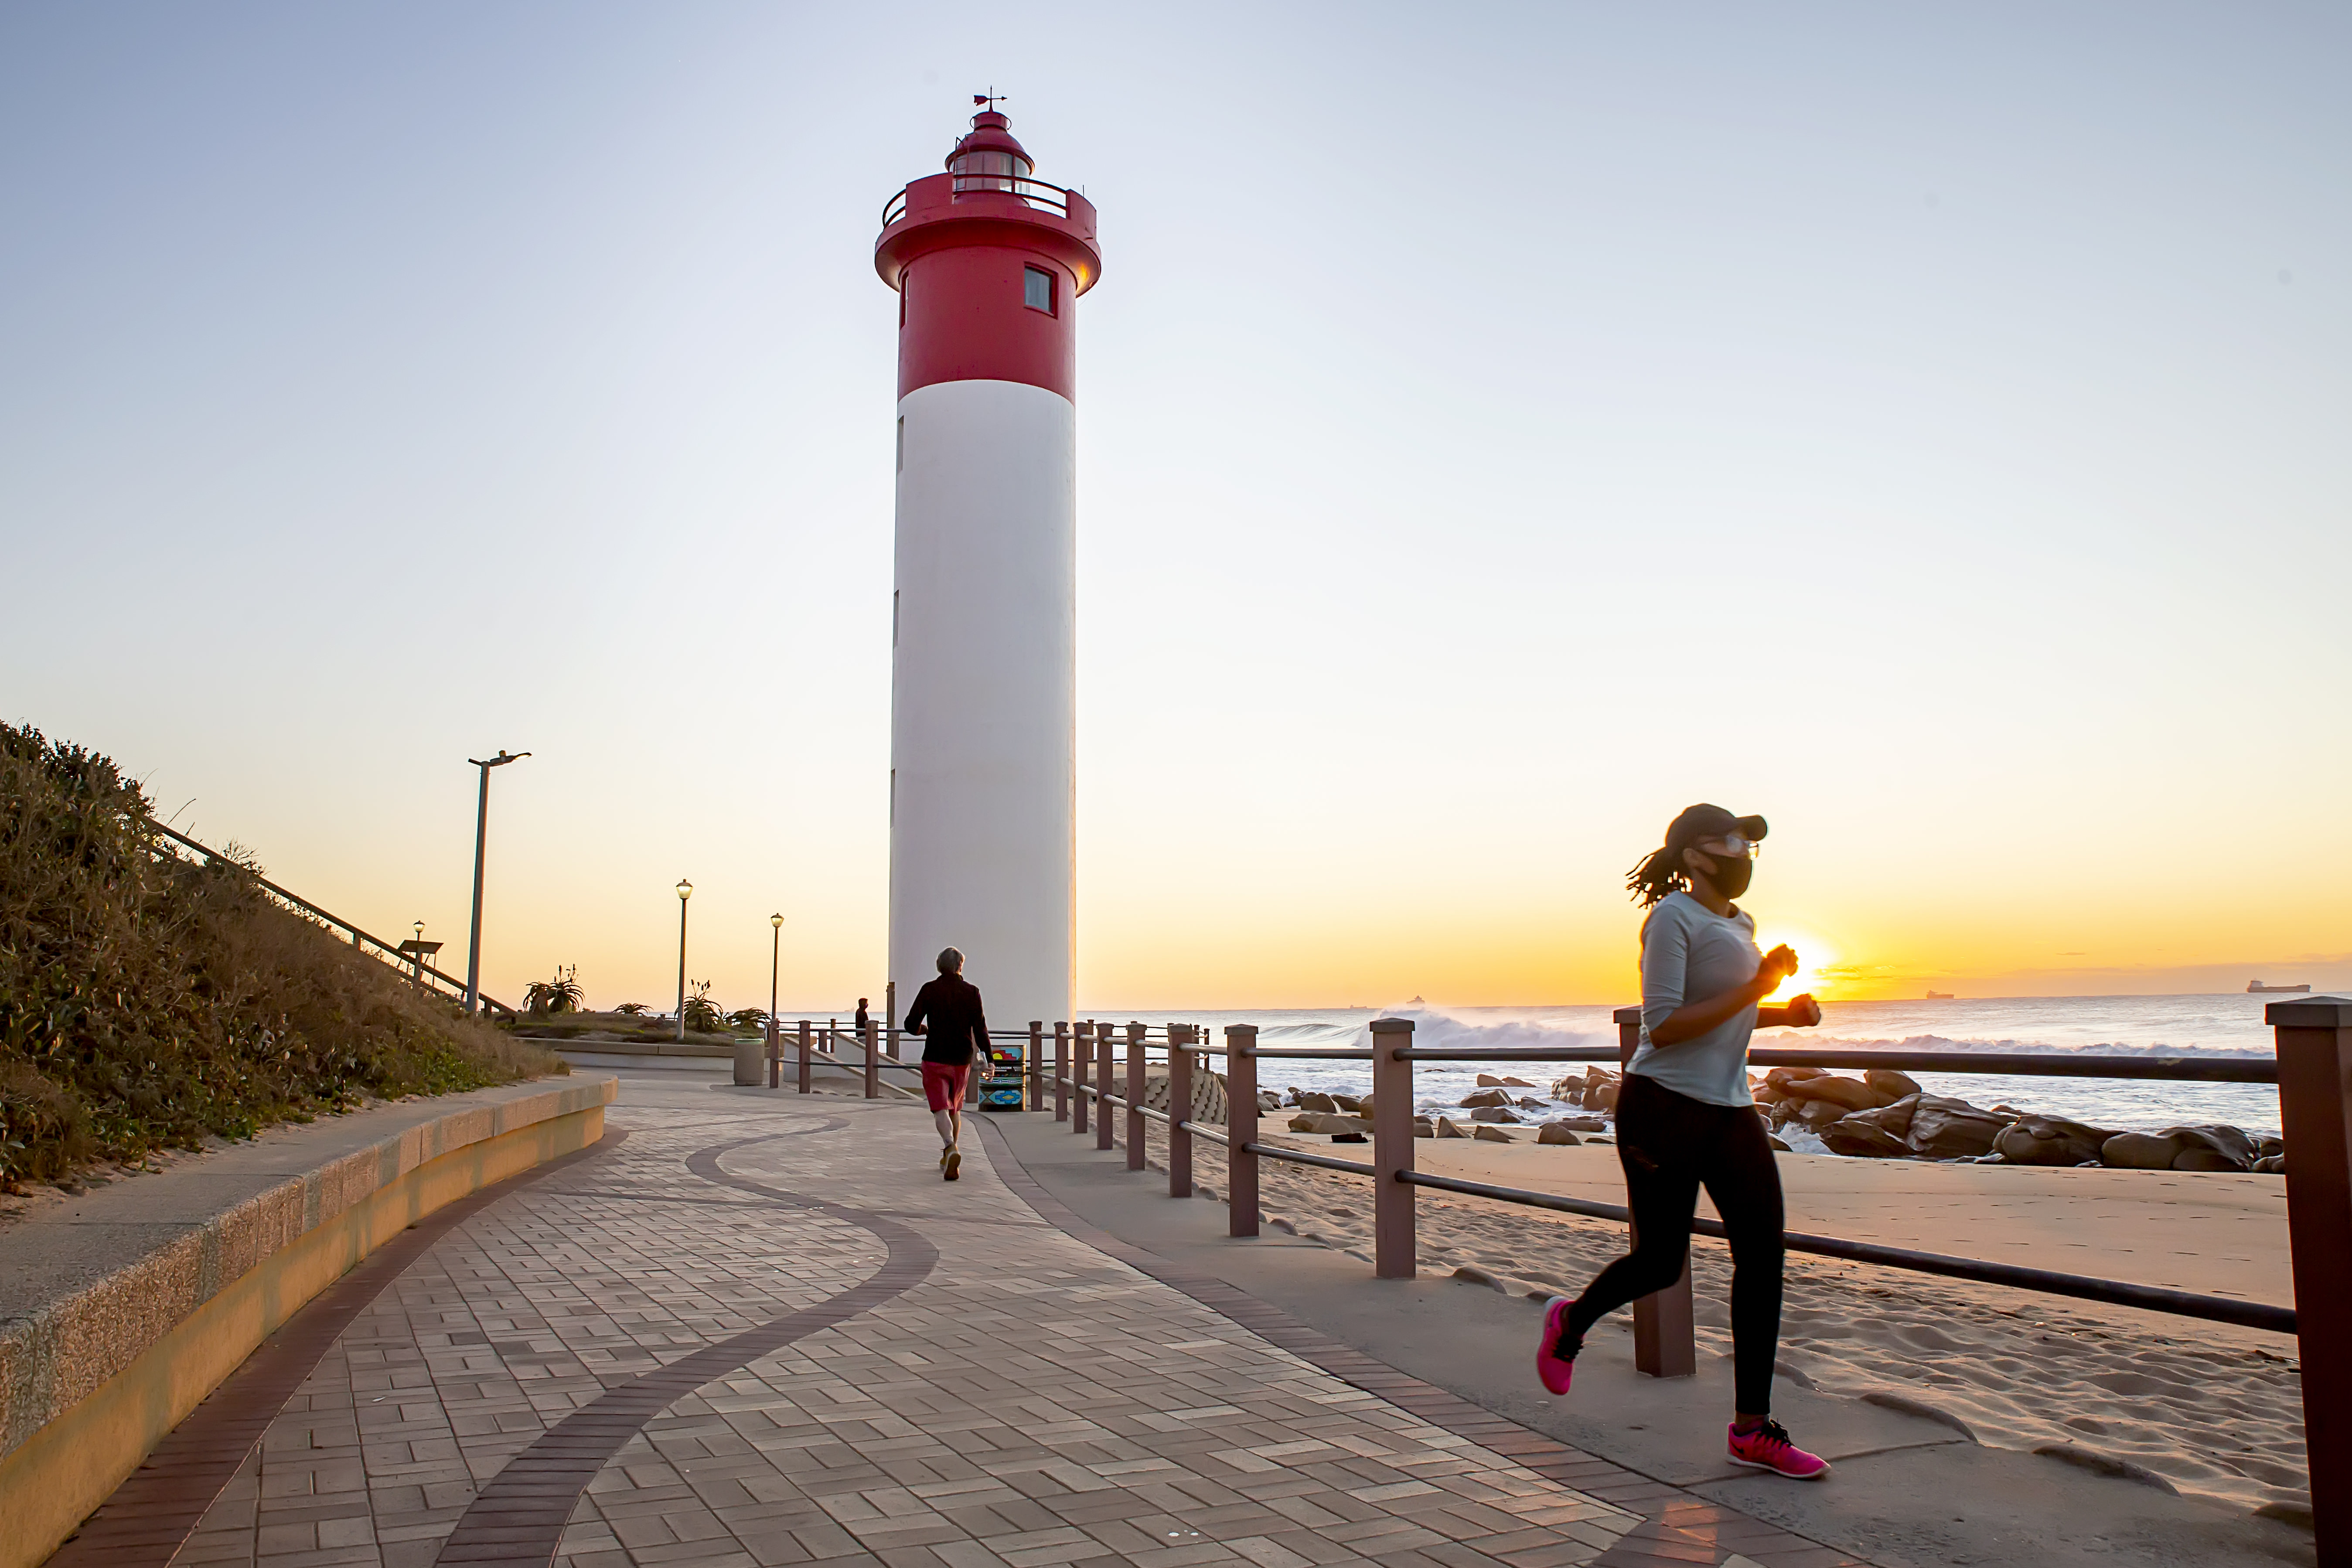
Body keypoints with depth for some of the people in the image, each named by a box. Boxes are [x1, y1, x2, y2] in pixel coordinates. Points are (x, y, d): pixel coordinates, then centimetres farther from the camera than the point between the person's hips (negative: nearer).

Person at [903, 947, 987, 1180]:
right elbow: (980, 1028, -7)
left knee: (940, 1109, -5)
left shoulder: (929, 989, -5)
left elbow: (911, 1025, -5)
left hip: (935, 1059, -2)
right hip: (962, 1060, 2)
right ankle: (947, 1159, 26)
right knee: (955, 1109, 18)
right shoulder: (971, 992, -2)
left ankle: (952, 1150, -30)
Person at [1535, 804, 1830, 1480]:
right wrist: (1754, 990, -20)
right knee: (1661, 1261, 4)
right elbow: (1664, 1027, -18)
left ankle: (1753, 1429, 6)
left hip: (1730, 1109, 8)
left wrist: (1785, 1013, 8)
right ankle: (1571, 1322, 35)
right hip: (1665, 1105, -7)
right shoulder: (1672, 918, -12)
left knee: (1762, 1253, -3)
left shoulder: (1738, 923, 14)